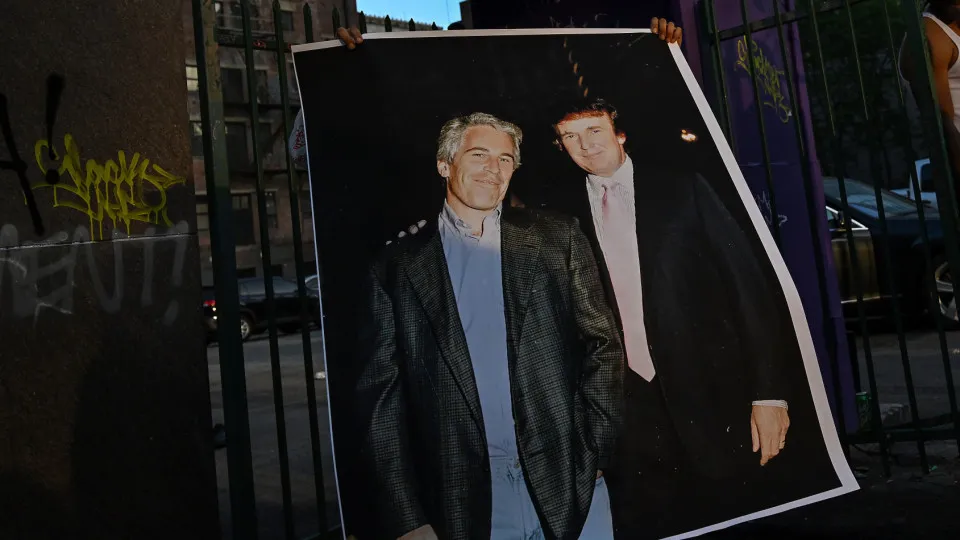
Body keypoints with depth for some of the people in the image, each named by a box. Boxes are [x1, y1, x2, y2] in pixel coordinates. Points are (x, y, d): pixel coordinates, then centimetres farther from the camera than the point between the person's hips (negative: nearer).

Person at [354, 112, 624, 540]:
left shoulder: (556, 239, 5)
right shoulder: (399, 267, 2)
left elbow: (602, 344, 5)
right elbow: (381, 398, 0)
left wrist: (592, 450, -5)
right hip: (466, 502, 0)